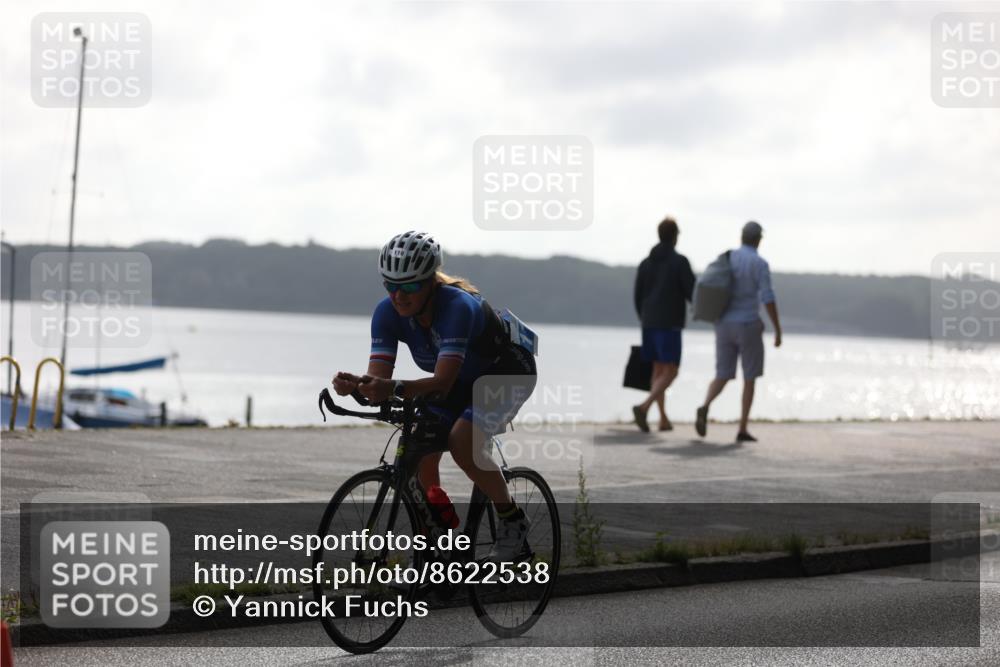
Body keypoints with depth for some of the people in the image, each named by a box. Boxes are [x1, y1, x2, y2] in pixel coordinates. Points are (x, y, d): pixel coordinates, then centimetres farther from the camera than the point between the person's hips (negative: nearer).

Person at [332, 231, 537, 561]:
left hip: (506, 372, -6)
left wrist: (395, 389, -62)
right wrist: (353, 384, -48)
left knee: (461, 442, -29)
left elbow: (443, 381, -46)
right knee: (420, 456, -12)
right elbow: (378, 376, -26)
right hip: (461, 380, 6)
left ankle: (513, 520, -8)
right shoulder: (388, 312, -19)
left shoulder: (457, 306, -37)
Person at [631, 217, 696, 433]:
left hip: (649, 324, 6)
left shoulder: (645, 263, 10)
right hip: (670, 324, -6)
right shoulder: (680, 261, -7)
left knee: (659, 369, 15)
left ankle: (663, 419, 15)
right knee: (670, 372, -6)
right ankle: (644, 407, -26)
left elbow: (638, 296, 10)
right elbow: (692, 292, -10)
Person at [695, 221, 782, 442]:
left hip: (724, 325, 5)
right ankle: (742, 430, 4)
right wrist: (778, 330, -10)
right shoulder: (760, 264, -9)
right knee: (750, 378, 8)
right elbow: (768, 299, -16)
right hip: (748, 326, -5)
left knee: (722, 378, 7)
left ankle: (704, 408, -24)